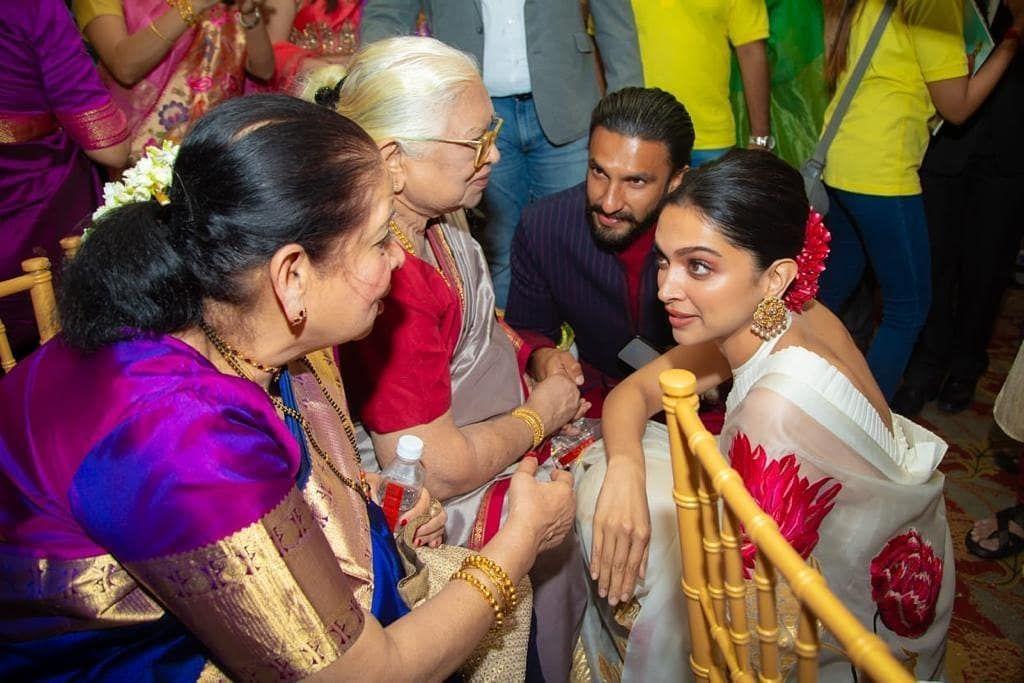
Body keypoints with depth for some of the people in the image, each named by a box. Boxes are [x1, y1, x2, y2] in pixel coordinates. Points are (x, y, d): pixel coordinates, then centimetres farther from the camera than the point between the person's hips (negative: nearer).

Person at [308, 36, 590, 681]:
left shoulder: (436, 217, -4)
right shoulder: (385, 280, -34)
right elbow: (436, 472, -29)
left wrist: (541, 362, -1)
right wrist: (540, 414, -14)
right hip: (447, 505, -9)